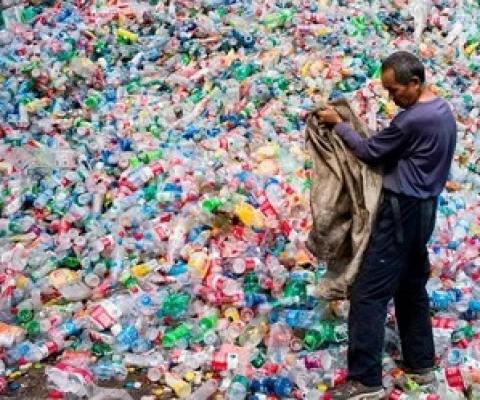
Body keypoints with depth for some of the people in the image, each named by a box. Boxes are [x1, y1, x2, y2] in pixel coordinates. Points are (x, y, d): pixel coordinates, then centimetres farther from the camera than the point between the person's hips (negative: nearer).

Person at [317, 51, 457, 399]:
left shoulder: (413, 119, -21)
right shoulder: (444, 112, 10)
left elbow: (370, 152, -12)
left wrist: (338, 124, -1)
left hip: (402, 211, -10)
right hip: (424, 208, 10)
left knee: (369, 293, -7)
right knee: (412, 288, 18)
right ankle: (421, 363, 27)